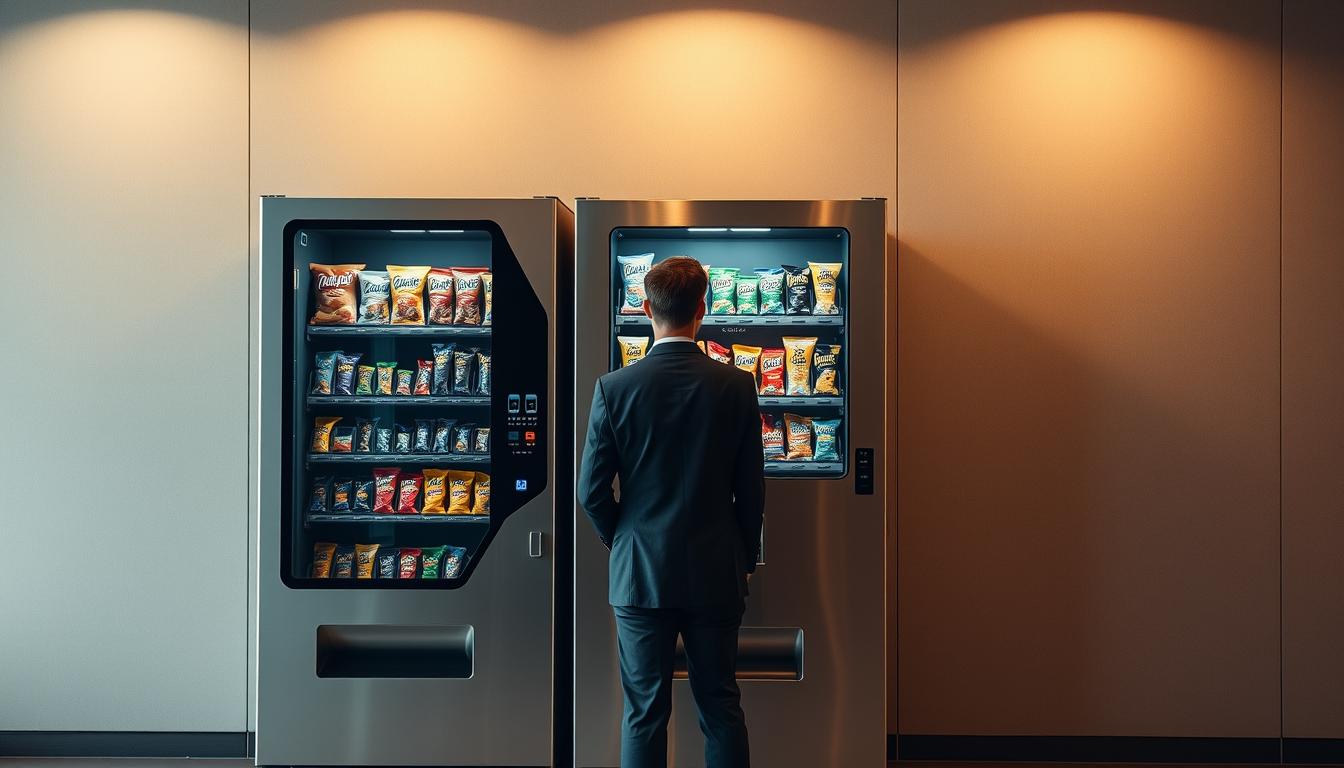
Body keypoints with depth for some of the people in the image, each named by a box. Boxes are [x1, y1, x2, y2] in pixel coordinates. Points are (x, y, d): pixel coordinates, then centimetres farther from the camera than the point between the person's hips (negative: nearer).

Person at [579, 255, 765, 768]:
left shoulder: (614, 387, -9)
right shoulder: (737, 385, -6)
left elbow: (591, 490, -6)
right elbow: (751, 488, -2)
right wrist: (744, 560, 12)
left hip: (639, 573, -1)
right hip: (716, 573, 1)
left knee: (644, 713, 9)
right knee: (721, 710, 13)